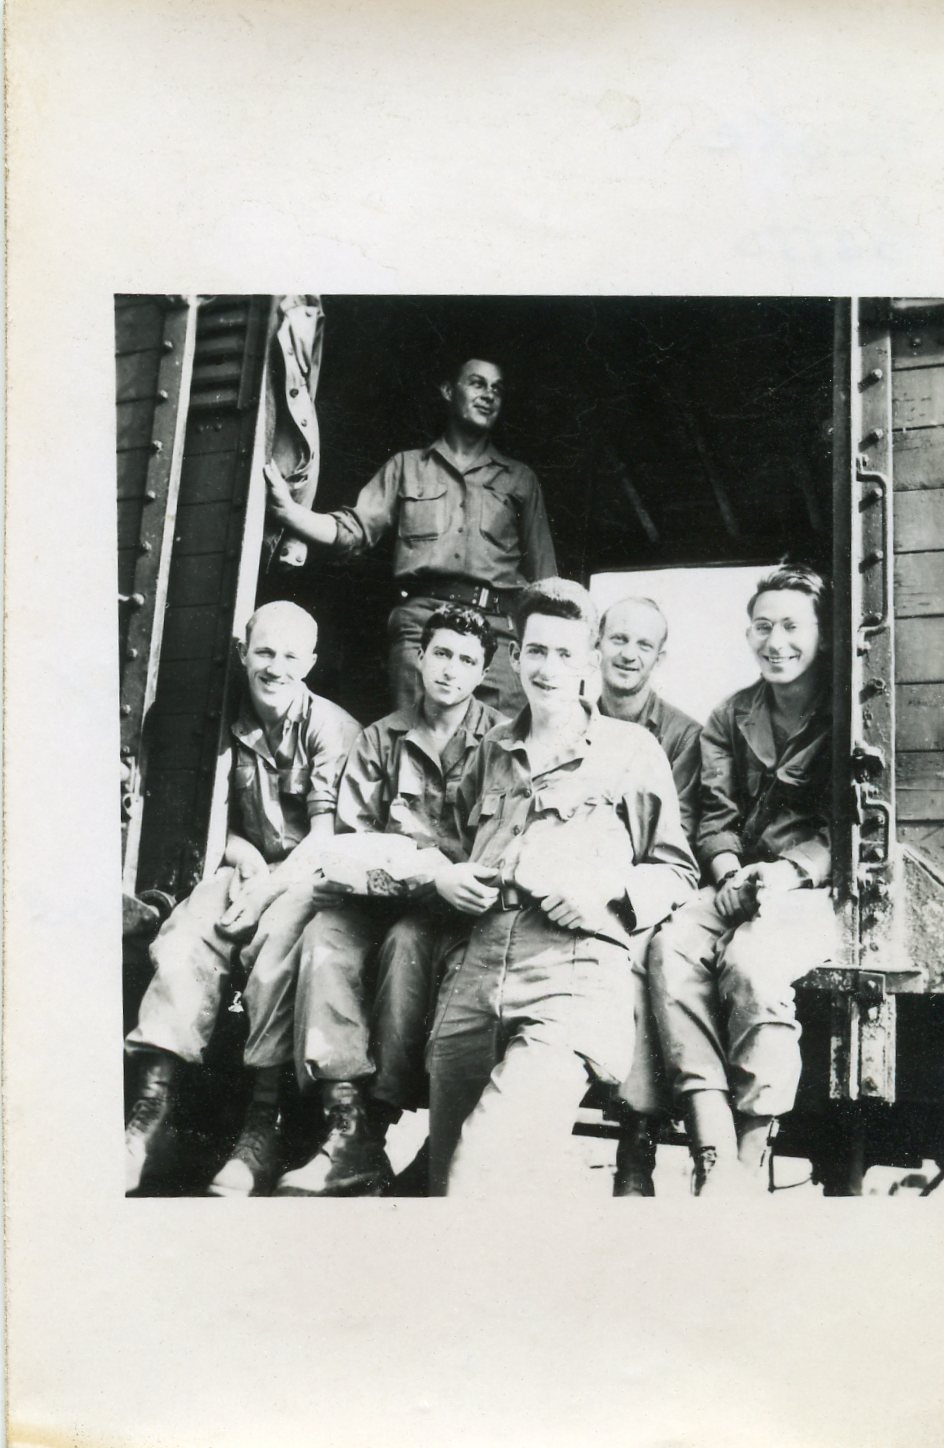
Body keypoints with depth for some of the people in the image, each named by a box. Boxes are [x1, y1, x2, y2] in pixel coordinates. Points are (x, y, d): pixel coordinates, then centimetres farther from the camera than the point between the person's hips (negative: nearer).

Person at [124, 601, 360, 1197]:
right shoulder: (229, 726, 8)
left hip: (310, 875, -4)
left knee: (275, 949, -35)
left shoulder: (330, 728, -7)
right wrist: (241, 852, -6)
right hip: (250, 866, 4)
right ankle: (154, 1112, -28)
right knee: (183, 940, -25)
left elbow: (327, 835, -14)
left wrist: (267, 888, -24)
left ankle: (263, 1128, -31)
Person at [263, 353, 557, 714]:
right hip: (420, 620, 0)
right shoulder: (407, 467, 21)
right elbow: (352, 530, 12)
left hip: (497, 627, 1)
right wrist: (286, 508, -4)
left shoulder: (520, 479, 22)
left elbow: (542, 573, 18)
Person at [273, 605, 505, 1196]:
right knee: (326, 933, -28)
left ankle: (380, 1121, -33)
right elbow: (350, 829, 11)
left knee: (409, 940, -35)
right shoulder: (381, 738, 16)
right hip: (379, 888, 3)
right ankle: (347, 1117, -36)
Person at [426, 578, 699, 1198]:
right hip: (476, 965, 5)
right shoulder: (493, 751, 26)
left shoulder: (631, 749, 13)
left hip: (576, 968, -5)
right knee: (446, 1171, 3)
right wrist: (444, 875, 14)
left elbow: (678, 872, 13)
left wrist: (608, 890, -6)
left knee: (484, 1168, -27)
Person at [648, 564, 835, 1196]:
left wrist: (788, 872, -19)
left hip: (817, 886, -4)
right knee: (671, 946, -29)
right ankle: (715, 1159, -35)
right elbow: (715, 816, 9)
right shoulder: (730, 718, 17)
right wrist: (729, 874, -12)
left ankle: (751, 1162, -29)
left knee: (749, 960, -36)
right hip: (739, 884, 4)